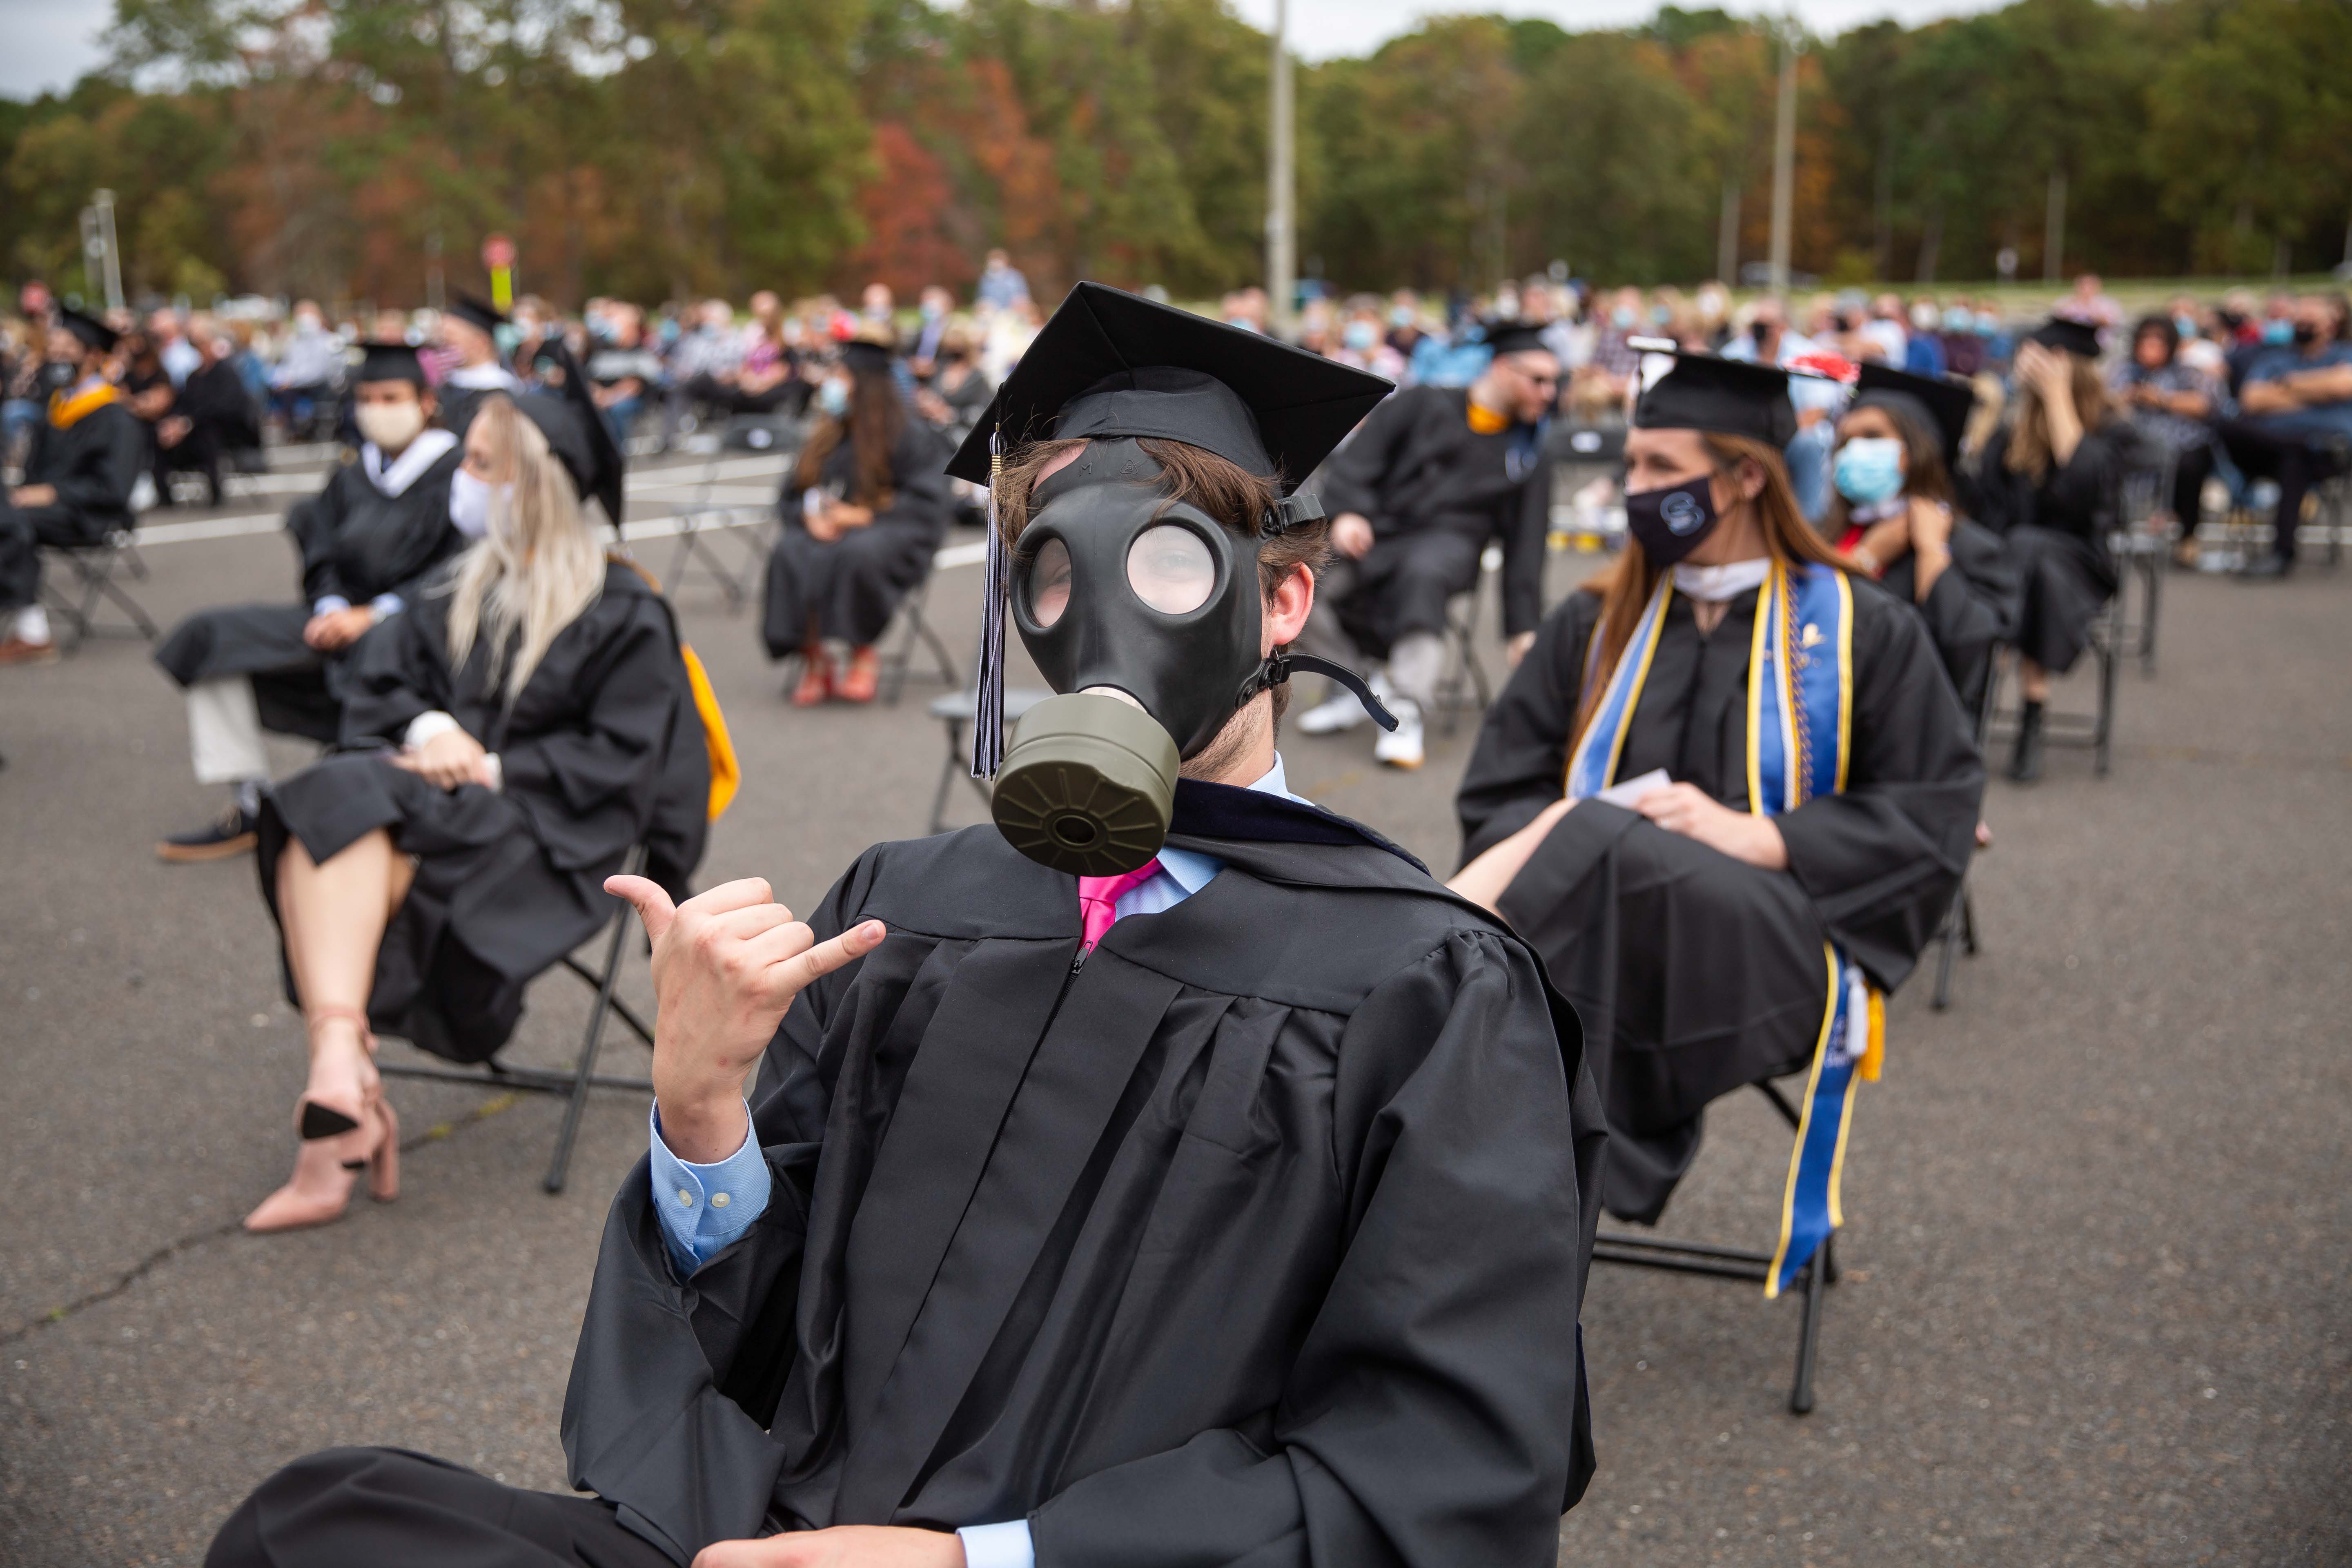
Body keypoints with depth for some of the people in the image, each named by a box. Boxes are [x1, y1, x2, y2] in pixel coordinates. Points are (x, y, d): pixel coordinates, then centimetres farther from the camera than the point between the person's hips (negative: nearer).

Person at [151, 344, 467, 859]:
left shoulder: (459, 474, -5)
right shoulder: (351, 479, 16)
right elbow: (322, 559, 14)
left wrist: (373, 614, -20)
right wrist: (331, 608, -10)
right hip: (345, 616, 7)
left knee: (379, 652, -43)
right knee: (213, 637, -3)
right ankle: (249, 805, -3)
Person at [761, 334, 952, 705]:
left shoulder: (912, 437, -2)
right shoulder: (827, 438, 16)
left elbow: (925, 504, -9)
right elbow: (790, 496, 14)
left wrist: (865, 515, -19)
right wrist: (810, 515, -10)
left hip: (892, 536, -5)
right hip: (827, 531, 5)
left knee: (857, 553, -39)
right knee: (790, 553, -29)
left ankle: (860, 651, -20)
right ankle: (813, 651, -25)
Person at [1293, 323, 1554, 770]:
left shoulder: (1528, 455, 16)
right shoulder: (1422, 405, 10)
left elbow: (1525, 544, 16)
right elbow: (1359, 460, 2)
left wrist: (1524, 627, 10)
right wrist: (1347, 511, -18)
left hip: (1447, 541, -1)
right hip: (1378, 530, 1)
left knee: (1422, 571, -40)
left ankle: (1408, 714, -41)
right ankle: (1349, 693, -10)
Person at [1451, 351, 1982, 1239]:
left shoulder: (1861, 632, 10)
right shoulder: (1595, 625, 19)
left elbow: (1934, 815, 2)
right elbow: (1498, 793, 12)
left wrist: (1757, 837, -12)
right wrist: (1535, 843, -13)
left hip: (1779, 959, -3)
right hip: (1595, 938, 3)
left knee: (1598, 843, -37)